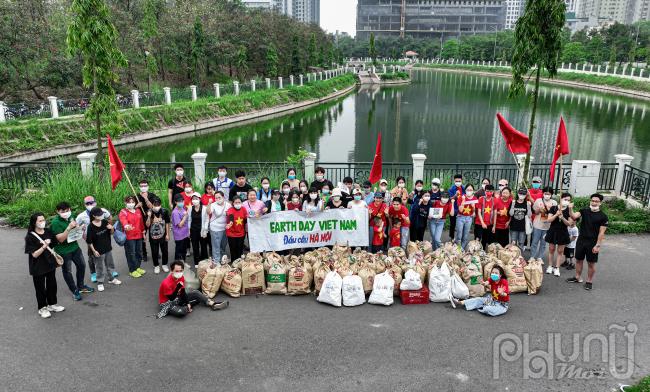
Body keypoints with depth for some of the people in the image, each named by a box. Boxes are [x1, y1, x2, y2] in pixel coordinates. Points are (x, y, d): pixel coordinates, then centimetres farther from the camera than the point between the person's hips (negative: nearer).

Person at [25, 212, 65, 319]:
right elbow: (34, 254, -19)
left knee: (52, 285, 15)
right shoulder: (30, 236, -16)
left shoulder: (48, 232, -2)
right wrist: (44, 246, -31)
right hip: (38, 267, -5)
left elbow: (54, 245, 13)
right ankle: (42, 308, 24)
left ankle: (52, 304, 33)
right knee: (40, 287, 8)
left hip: (50, 264, 5)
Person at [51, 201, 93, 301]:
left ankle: (81, 286, 36)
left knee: (81, 265, 18)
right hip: (63, 251, -7)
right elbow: (60, 239, -26)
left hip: (74, 246, 7)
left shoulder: (70, 217, -1)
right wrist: (69, 227, -36)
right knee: (67, 271, 6)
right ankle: (75, 291, 20)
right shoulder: (55, 223, -21)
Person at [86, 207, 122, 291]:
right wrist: (94, 251, -14)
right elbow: (89, 241, -13)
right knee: (100, 268, 7)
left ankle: (111, 279, 37)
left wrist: (111, 228, -15)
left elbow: (111, 233, 6)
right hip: (98, 251, -5)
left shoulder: (105, 222, -5)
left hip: (108, 248, 5)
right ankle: (100, 283, 22)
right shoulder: (91, 227, -18)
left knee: (110, 265, 19)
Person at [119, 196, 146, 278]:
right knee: (131, 254, 0)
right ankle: (132, 270, 12)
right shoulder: (123, 212, -9)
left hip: (138, 235, 6)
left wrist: (143, 232, 19)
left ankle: (137, 267, 32)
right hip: (129, 237, -6)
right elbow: (123, 220, -31)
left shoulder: (138, 211, 11)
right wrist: (126, 226, -52)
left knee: (139, 252, 15)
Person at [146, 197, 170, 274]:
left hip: (163, 235, 0)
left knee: (165, 251, 12)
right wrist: (149, 217, -27)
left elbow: (167, 223, -2)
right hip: (153, 236, 0)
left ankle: (164, 264, 33)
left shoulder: (164, 211, -12)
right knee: (154, 252, 10)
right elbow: (147, 225, -11)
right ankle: (156, 266, 30)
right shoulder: (149, 212, -11)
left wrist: (167, 234, -1)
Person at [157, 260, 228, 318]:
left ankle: (213, 304, -3)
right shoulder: (166, 283, -29)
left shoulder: (181, 278, -7)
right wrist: (178, 287, -38)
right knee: (181, 312, -37)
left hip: (177, 298, 8)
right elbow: (171, 298, -27)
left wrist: (187, 303, -8)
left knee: (196, 293, -1)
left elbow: (183, 292, 2)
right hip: (167, 303, -8)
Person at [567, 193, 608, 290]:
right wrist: (570, 209, -35)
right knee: (579, 260, 14)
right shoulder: (584, 211, 2)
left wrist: (597, 245, -14)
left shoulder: (603, 216, -7)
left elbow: (601, 233, -9)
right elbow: (574, 216, -15)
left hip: (592, 243, -3)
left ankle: (589, 281, 18)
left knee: (591, 263, 5)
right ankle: (577, 277, 30)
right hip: (581, 241, 3)